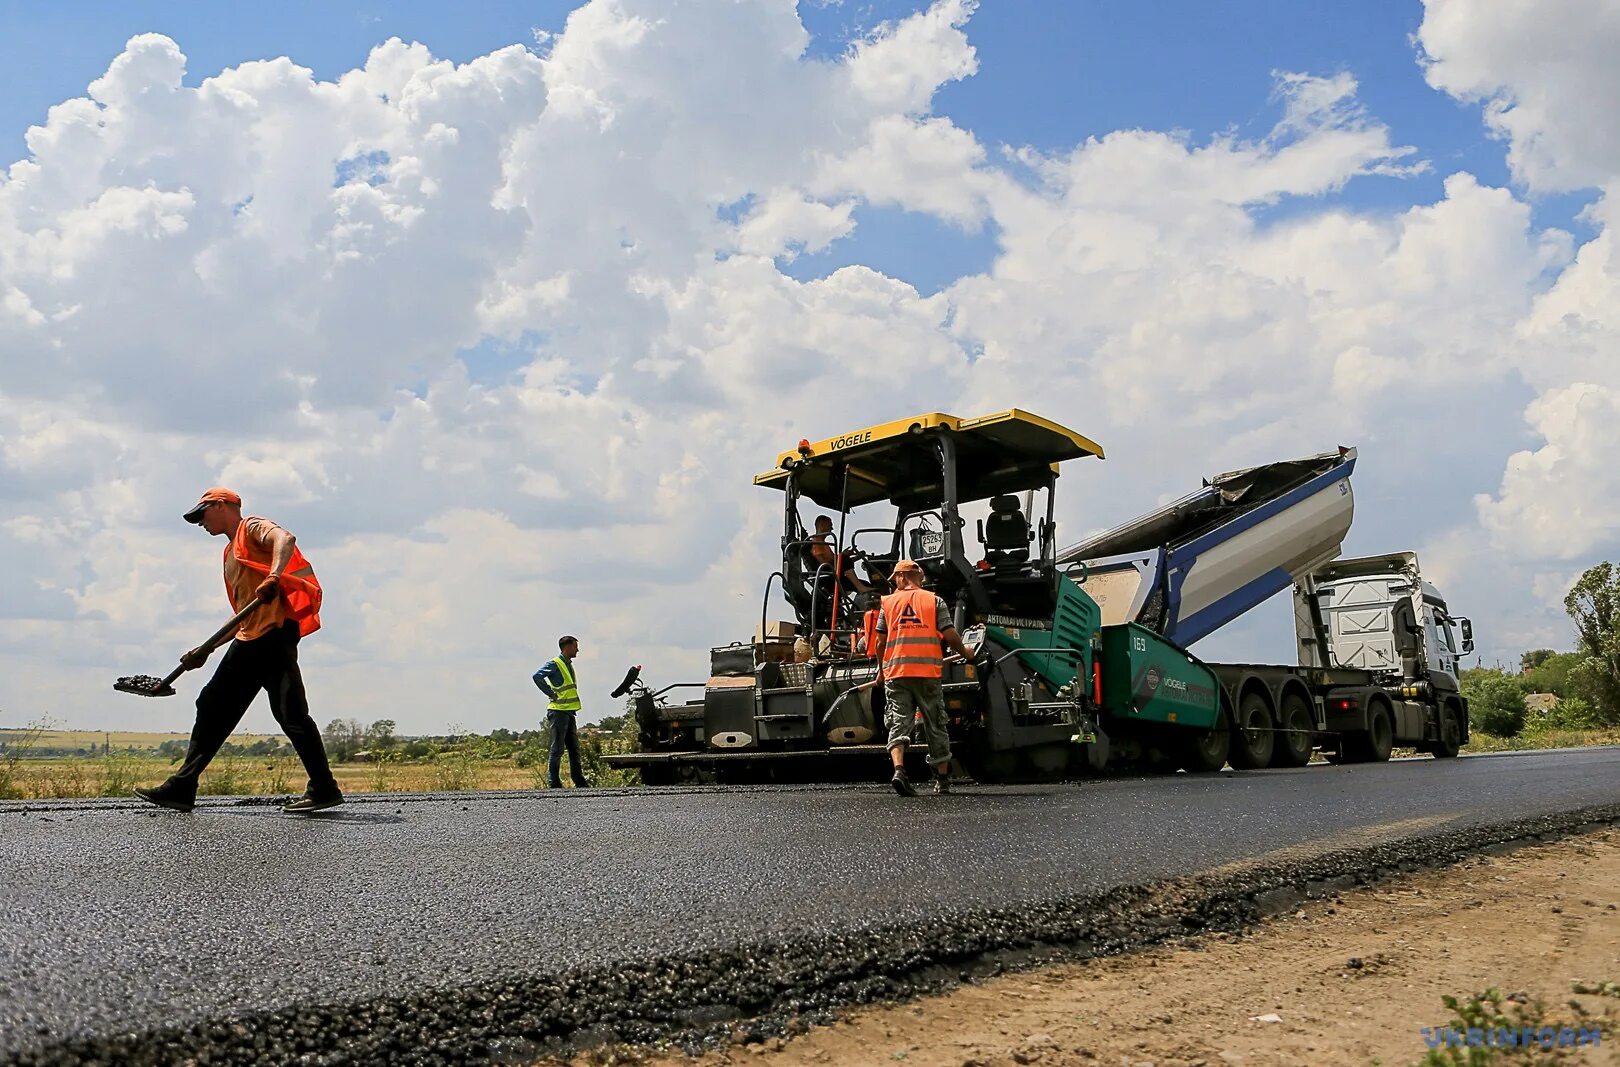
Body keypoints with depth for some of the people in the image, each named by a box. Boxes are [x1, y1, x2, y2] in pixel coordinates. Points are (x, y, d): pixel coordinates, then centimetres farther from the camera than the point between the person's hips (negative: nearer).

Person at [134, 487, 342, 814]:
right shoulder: (231, 553, 27)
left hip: (275, 632, -10)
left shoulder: (252, 527, 3)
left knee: (290, 711, -11)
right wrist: (205, 650, 24)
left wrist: (274, 576, -39)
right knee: (212, 707, 10)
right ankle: (182, 788, 17)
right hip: (247, 643, 10)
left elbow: (285, 539, -22)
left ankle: (324, 790, -6)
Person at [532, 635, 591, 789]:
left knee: (575, 748, 10)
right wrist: (551, 694, -20)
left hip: (569, 712, 9)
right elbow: (537, 676, -25)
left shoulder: (569, 665, 17)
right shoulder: (555, 664, -10)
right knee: (557, 749, -5)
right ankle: (554, 782, 0)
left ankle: (579, 780, 14)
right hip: (559, 711, -9)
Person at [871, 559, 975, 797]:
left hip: (896, 673, 0)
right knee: (936, 726, 11)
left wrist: (881, 670, 21)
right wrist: (965, 654, 18)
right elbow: (951, 636, -1)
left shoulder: (888, 602, 9)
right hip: (928, 672, 0)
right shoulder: (935, 601, 6)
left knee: (898, 723, -2)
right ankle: (943, 780, 19)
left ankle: (898, 769, -25)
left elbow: (880, 642, 7)